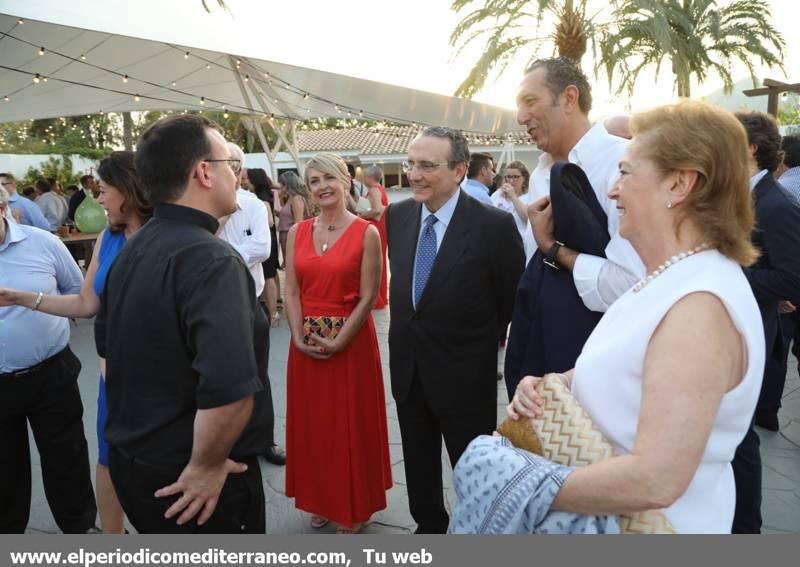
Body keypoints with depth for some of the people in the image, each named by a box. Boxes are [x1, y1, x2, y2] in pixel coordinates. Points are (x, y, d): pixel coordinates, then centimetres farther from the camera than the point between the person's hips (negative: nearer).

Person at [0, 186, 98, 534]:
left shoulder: (43, 242, -6)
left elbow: (78, 292, 6)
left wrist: (37, 302, -3)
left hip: (51, 374, 0)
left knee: (66, 457, 13)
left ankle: (81, 526, 33)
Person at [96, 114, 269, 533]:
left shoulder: (131, 251, 3)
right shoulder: (211, 259, -25)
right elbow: (229, 387, -37)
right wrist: (206, 466, -21)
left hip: (130, 460, 8)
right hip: (188, 481, -8)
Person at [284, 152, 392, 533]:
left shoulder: (366, 233, -8)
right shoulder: (297, 233, 5)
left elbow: (368, 297, -10)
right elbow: (291, 291, 2)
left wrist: (338, 341, -16)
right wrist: (299, 337, -10)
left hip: (350, 341, -4)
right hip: (306, 344, 4)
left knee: (351, 423, 8)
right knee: (311, 422, 13)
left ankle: (353, 506, 28)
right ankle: (320, 501, 34)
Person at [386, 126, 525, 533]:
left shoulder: (494, 225, -19)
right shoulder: (397, 215, -2)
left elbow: (514, 299, -8)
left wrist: (486, 343, 1)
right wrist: (407, 330, 12)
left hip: (464, 370, -5)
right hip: (408, 365, 6)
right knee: (418, 462, 22)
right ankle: (429, 525, 44)